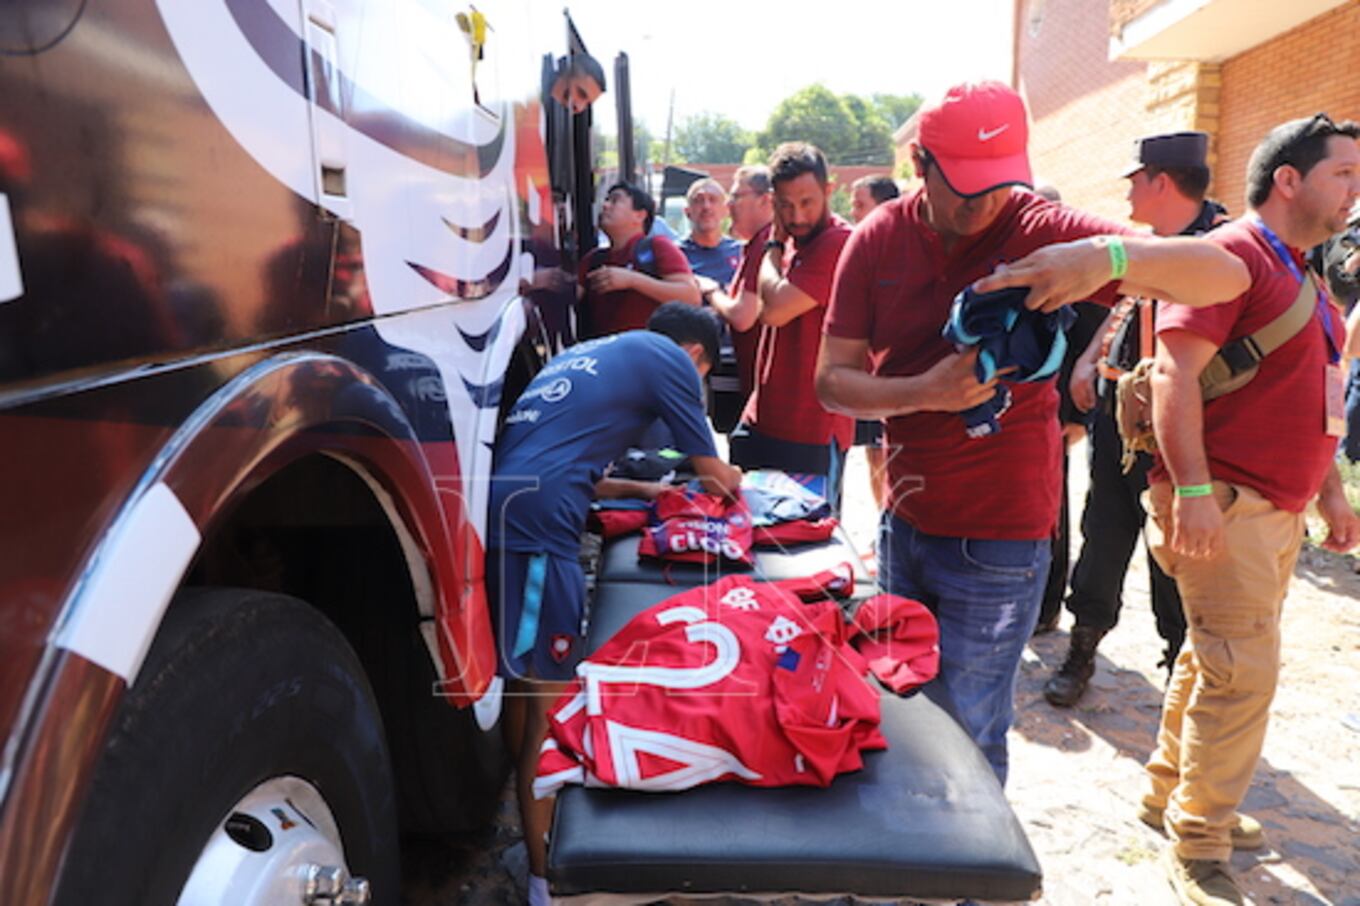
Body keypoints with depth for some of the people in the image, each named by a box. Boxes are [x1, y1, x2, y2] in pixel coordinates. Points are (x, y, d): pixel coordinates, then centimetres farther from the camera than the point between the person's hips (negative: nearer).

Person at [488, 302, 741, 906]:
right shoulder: (669, 359, 6)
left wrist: (641, 490, 35)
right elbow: (715, 477, 13)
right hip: (539, 522, -9)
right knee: (550, 697, -1)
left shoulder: (589, 352, 28)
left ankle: (536, 844, 33)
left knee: (526, 684, 18)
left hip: (501, 509, 9)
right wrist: (731, 481, 35)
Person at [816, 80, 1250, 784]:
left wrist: (1112, 256, -35)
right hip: (904, 521, 4)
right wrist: (927, 391, -24)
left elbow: (1226, 277, -15)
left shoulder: (1040, 232, -12)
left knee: (967, 737, 0)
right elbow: (832, 380, -5)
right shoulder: (877, 241, -3)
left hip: (998, 539, -4)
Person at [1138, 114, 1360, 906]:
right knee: (1244, 672, -7)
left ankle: (1170, 795, 31)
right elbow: (1176, 373, -22)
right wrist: (1192, 492, -27)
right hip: (1224, 504, -10)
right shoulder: (1231, 255, -12)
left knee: (1218, 660, 16)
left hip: (1278, 508, 10)